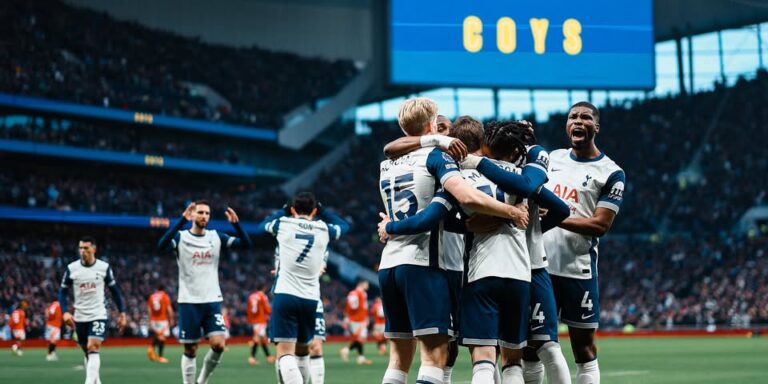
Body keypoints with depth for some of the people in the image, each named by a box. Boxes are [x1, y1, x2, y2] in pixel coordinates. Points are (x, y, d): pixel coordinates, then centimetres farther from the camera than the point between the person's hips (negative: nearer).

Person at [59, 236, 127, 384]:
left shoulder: (104, 267, -4)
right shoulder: (71, 268, -3)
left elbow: (115, 290, 6)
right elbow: (63, 292, 3)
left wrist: (122, 313, 4)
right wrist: (65, 312, -12)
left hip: (98, 315, -3)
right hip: (80, 317, 3)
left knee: (93, 348, -19)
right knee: (87, 352, 12)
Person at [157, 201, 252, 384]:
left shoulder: (216, 237, 6)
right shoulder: (181, 237, -3)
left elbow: (246, 244, -2)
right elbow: (162, 245, -25)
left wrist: (236, 223, -19)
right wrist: (182, 220, -32)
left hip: (212, 301, 2)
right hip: (189, 302, -2)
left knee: (219, 344, -12)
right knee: (190, 350, 2)